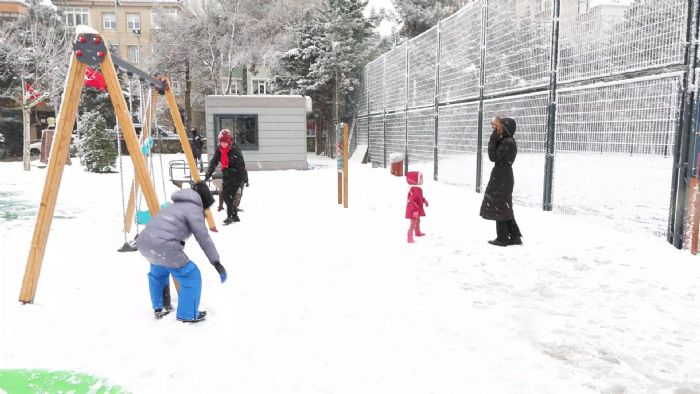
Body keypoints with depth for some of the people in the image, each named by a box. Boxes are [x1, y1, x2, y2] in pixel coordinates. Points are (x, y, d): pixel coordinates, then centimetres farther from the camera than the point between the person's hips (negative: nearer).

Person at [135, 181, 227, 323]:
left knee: (157, 273, 36)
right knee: (191, 276, 5)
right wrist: (216, 262, -2)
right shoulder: (193, 208, 4)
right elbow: (203, 238, -3)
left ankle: (158, 308, 44)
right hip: (162, 245, -9)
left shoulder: (176, 205, 29)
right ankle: (188, 315, 14)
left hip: (143, 241, 9)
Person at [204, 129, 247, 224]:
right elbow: (213, 163, 7)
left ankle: (230, 216, -7)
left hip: (236, 176, -7)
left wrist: (245, 179, -15)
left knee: (229, 195, -15)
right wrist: (208, 175, 2)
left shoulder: (235, 150, -14)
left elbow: (241, 165, -14)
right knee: (225, 196, 6)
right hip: (226, 175, 7)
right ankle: (235, 216, 18)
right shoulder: (219, 150, 4)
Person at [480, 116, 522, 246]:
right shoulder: (506, 141, 13)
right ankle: (515, 236, 19)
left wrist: (493, 139, -14)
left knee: (499, 208, -1)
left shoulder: (507, 142, -18)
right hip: (503, 177, 10)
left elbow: (493, 157, -18)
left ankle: (502, 238, 7)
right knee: (504, 208, 15)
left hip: (501, 178, -10)